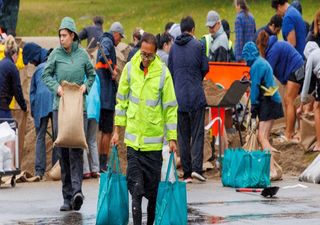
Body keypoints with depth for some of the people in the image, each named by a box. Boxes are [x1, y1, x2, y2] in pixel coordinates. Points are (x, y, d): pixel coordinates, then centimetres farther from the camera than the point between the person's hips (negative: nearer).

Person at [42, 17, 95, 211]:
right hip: (60, 106, 1)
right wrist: (56, 87, -7)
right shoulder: (56, 54, 3)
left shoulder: (83, 54, 3)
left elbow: (92, 74, 16)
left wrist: (86, 86, -3)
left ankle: (77, 190, -20)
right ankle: (67, 197, 4)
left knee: (76, 148, -12)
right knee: (62, 151, 0)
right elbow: (46, 75, 9)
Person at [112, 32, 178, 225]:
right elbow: (122, 101, 9)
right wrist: (117, 130, 9)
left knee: (153, 187, 6)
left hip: (154, 139, -1)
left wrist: (172, 138, -2)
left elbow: (170, 107, -2)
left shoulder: (163, 73, -7)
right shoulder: (130, 68, 0)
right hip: (133, 137, 1)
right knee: (135, 186, -4)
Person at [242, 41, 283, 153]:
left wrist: (253, 116, -13)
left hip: (267, 103, -10)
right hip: (272, 101, 10)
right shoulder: (262, 62, 17)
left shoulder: (256, 66, -12)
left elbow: (255, 88, -14)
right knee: (264, 137, 13)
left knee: (262, 138, -16)